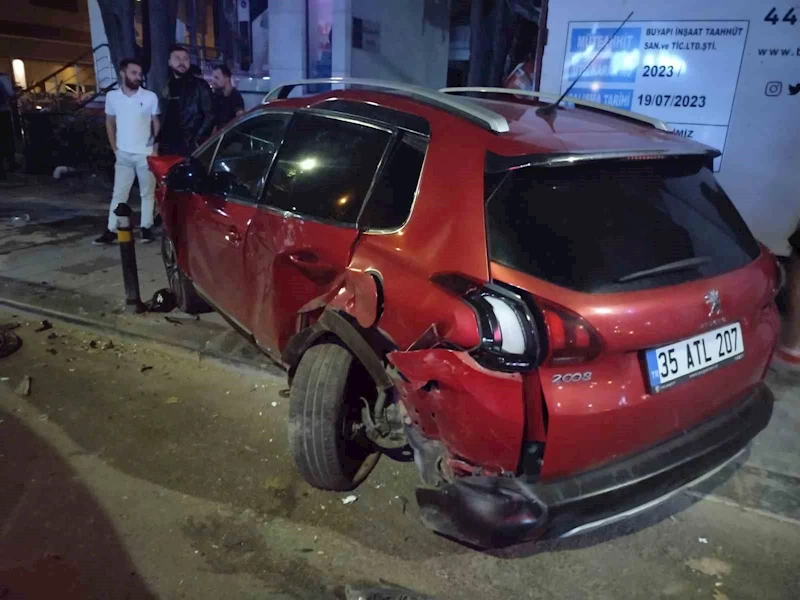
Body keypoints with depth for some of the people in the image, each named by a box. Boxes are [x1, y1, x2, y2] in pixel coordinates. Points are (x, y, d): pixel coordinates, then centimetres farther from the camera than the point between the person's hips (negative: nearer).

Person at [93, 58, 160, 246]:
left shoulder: (150, 97, -3)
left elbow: (157, 124, 3)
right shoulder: (112, 97, 3)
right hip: (123, 154, 2)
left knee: (147, 193, 6)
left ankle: (146, 227, 15)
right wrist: (114, 148, 8)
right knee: (118, 193, 4)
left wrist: (156, 148, -4)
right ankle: (111, 230, 8)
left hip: (146, 153, -1)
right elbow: (110, 123, 14)